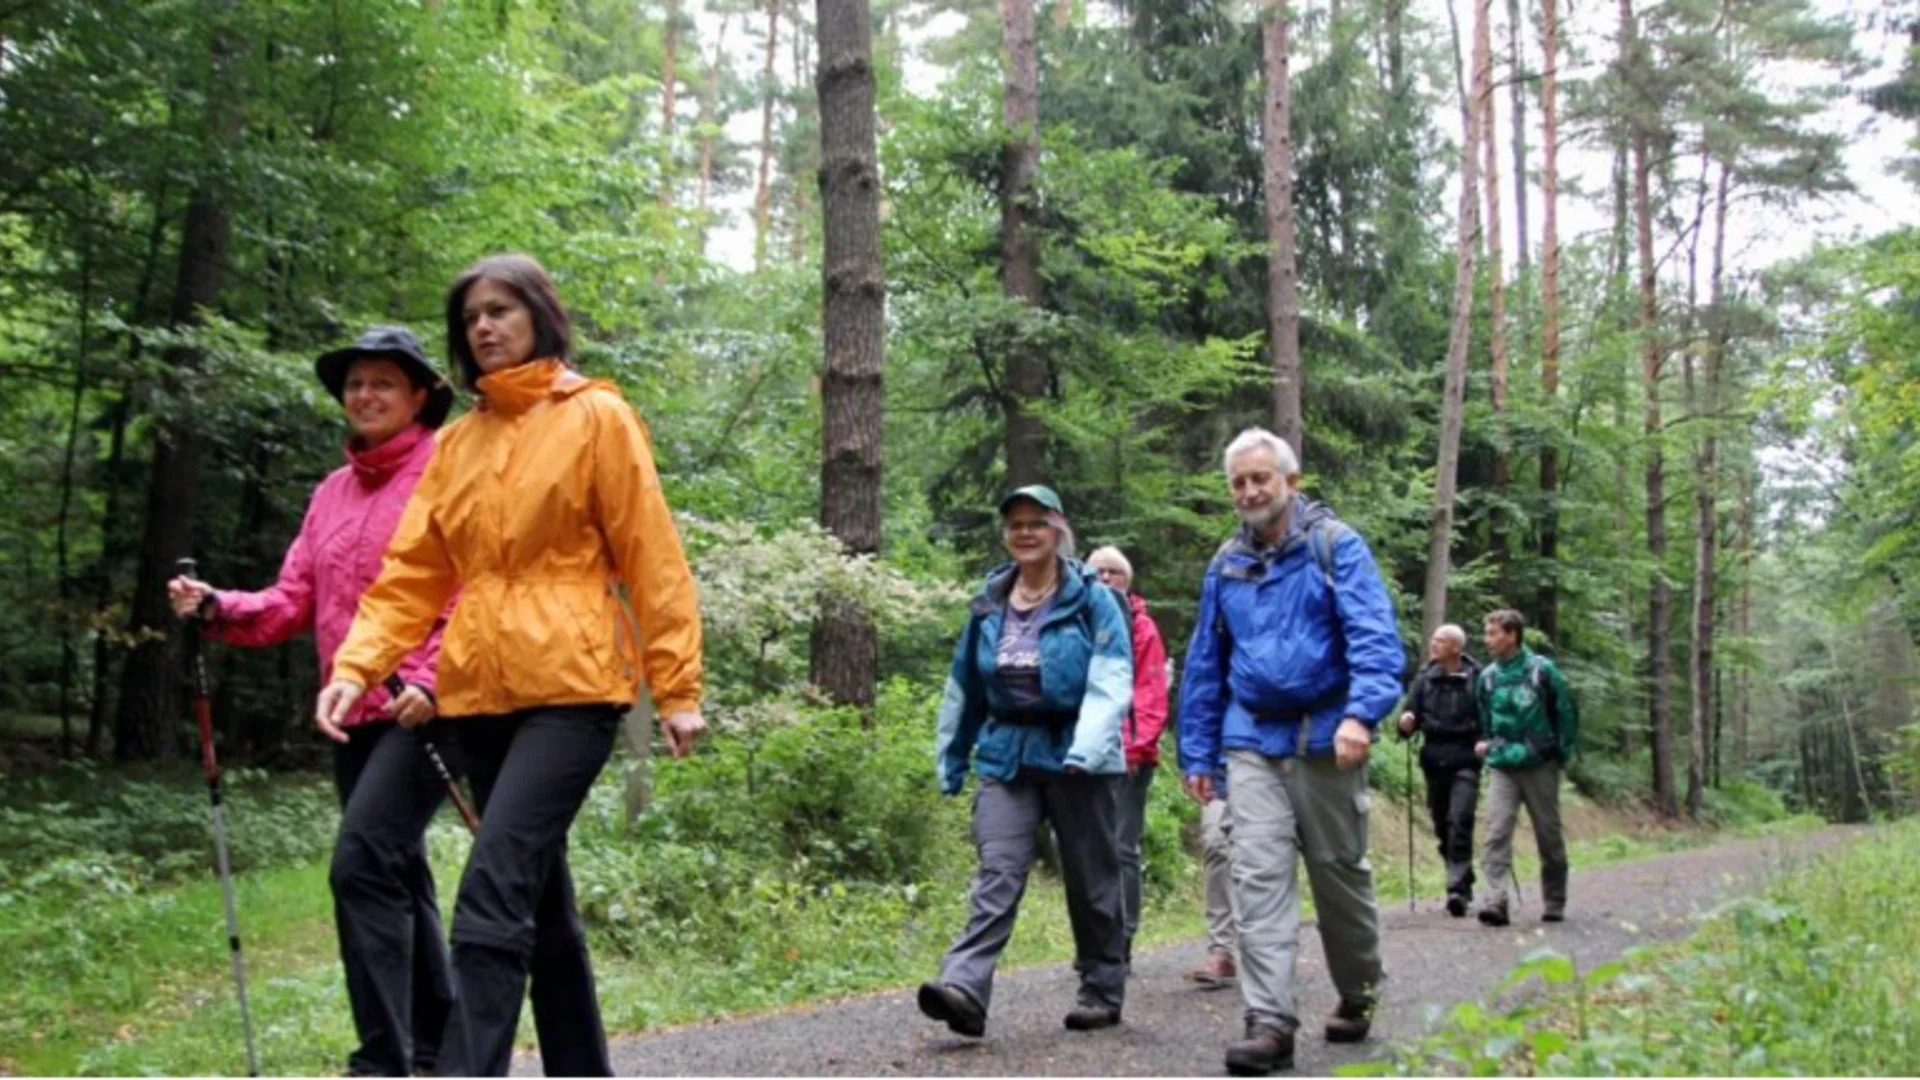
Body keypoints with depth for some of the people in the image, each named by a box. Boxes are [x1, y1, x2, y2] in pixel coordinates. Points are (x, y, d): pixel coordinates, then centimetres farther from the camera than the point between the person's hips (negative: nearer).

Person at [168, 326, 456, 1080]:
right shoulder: (332, 492, 17)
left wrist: (430, 677, -25)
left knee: (361, 865, -16)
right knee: (397, 876, 13)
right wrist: (218, 609, -4)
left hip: (423, 710, -8)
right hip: (352, 714, 8)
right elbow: (295, 601, 13)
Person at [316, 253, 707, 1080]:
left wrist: (676, 688, -8)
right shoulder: (457, 443, 15)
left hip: (570, 684, -6)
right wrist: (357, 665, -5)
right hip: (481, 691, 6)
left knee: (494, 895, -16)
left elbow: (651, 561, -4)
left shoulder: (596, 418, 0)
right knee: (540, 901, 13)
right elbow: (413, 572, 10)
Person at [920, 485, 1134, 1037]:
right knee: (997, 873, -10)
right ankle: (964, 989, -21)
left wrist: (1087, 749, -28)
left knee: (1092, 881, 9)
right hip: (1006, 757, 3)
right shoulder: (989, 604, 8)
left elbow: (1110, 683, -15)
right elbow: (964, 686, 15)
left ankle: (1103, 990, 24)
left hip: (1076, 759, -3)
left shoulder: (1093, 601, -6)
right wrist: (951, 757, 17)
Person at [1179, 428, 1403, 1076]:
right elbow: (1204, 664, 14)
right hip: (1252, 742, 3)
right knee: (1259, 876, -7)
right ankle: (1270, 1023, -8)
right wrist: (1197, 753, 11)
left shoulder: (1335, 546, -4)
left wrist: (1361, 713, -30)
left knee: (1339, 872, 10)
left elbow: (1374, 636, -15)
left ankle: (1358, 996, 32)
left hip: (1324, 739, -3)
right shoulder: (1226, 565, 10)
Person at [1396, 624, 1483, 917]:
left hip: (1465, 763, -4)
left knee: (1459, 824, -15)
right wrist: (1406, 724, -13)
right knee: (1442, 828, 9)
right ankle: (1463, 882, 24)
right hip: (1434, 761, 4)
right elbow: (1412, 715, 9)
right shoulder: (1425, 678, 7)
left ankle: (1458, 888, -15)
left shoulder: (1476, 678, -2)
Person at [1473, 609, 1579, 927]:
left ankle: (1554, 904, 22)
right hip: (1502, 768, 2)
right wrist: (1485, 744, 9)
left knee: (1549, 835, 7)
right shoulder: (1487, 676, 6)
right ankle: (1495, 902, -20)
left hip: (1540, 766, -2)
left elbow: (1567, 712, 0)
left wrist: (1563, 753, -1)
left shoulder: (1542, 670, -5)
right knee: (1497, 832, -14)